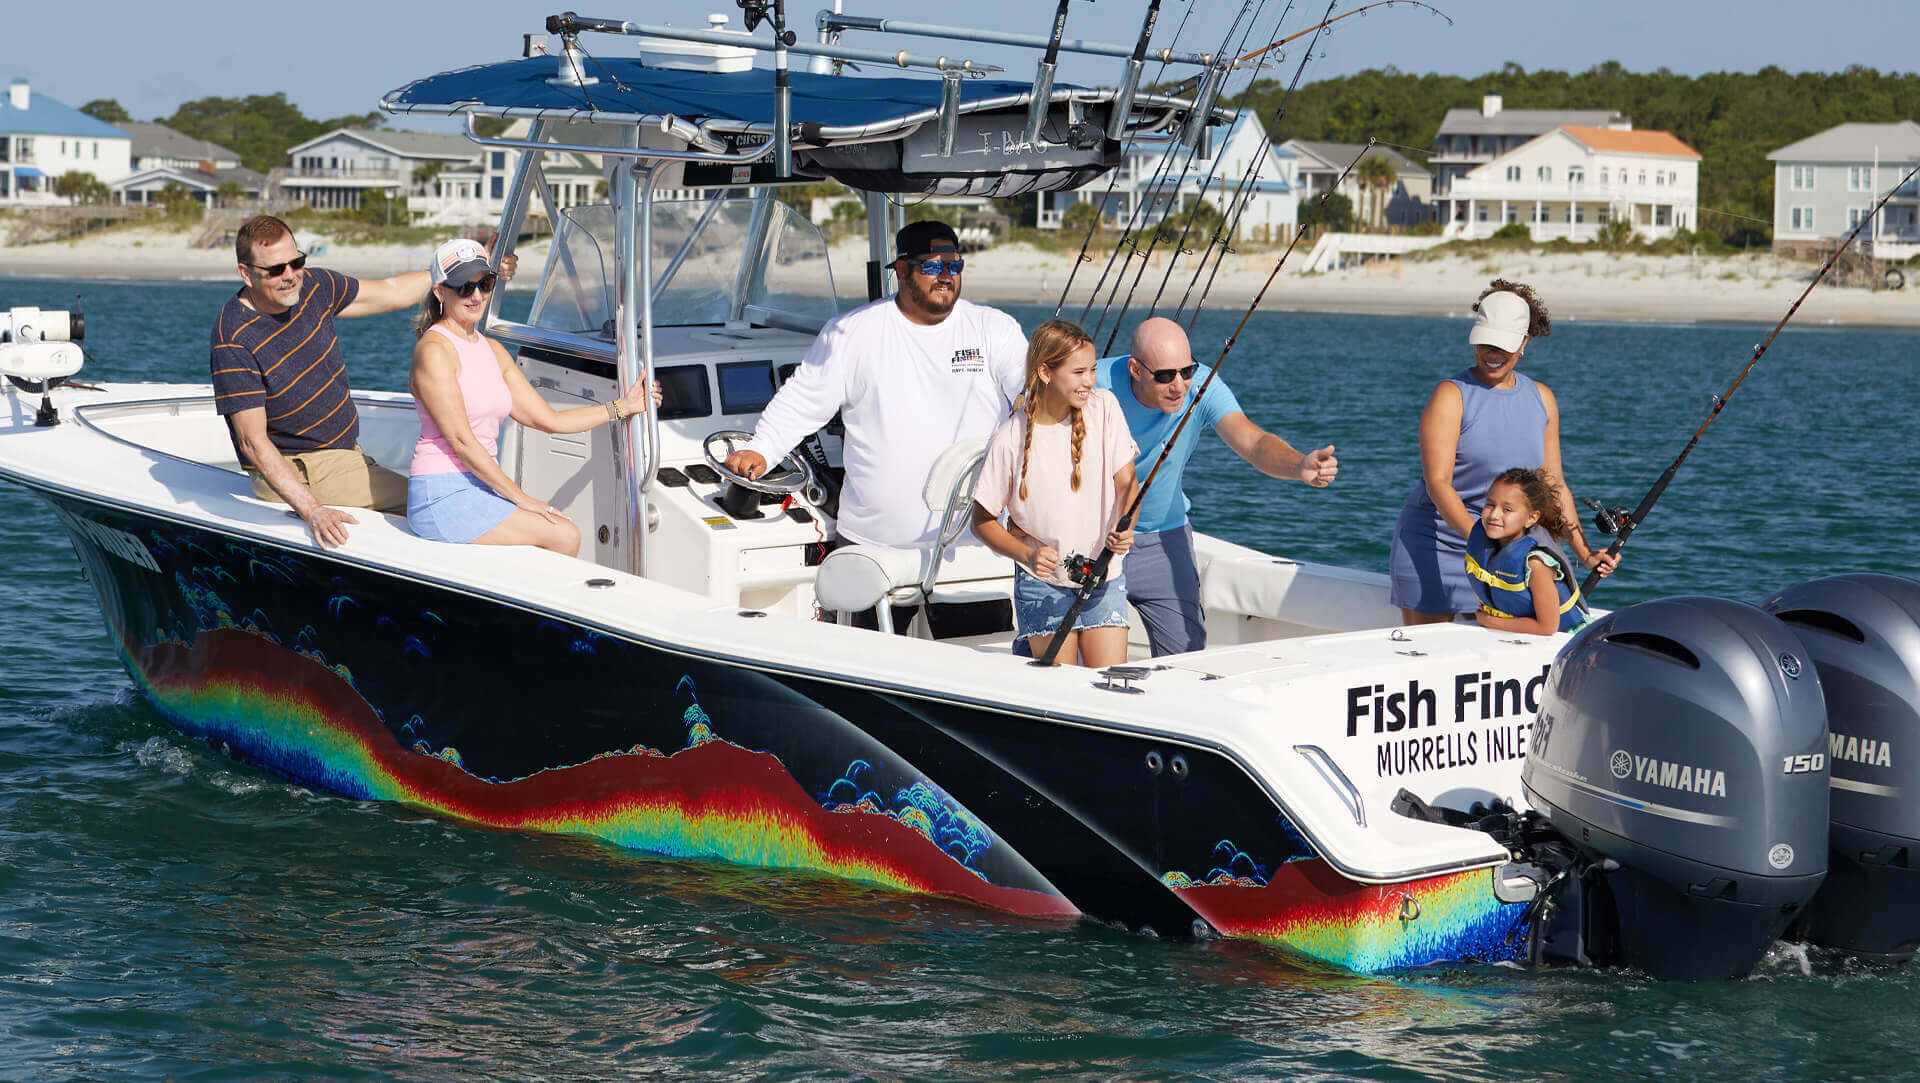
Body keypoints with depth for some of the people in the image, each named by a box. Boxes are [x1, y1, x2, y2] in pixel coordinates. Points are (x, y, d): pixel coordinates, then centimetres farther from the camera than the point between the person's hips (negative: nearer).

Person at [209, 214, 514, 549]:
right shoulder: (234, 342, -24)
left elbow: (391, 292, 14)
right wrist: (312, 510, -35)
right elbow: (253, 442, -26)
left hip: (344, 449, 8)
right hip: (291, 471, -8)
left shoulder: (312, 286, -1)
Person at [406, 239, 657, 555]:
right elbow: (460, 439, -15)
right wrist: (519, 497, -15)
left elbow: (549, 420, 18)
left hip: (480, 490, 8)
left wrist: (623, 407, 16)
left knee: (566, 533, -12)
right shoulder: (434, 350, -11)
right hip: (443, 496, -8)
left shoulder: (493, 350, 15)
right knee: (564, 536, -16)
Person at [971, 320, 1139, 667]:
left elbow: (1126, 482, -1)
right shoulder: (1010, 439, -12)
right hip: (1043, 582, -2)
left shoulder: (1103, 407, -5)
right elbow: (983, 521, -4)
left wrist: (1125, 529, -21)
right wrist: (1028, 555, -19)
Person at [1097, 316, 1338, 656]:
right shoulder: (1098, 385, -22)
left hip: (1165, 536, 2)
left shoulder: (1202, 386, -17)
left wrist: (1299, 465, -51)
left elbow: (1253, 442, -30)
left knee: (1187, 652, -1)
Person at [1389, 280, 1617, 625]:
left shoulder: (1541, 399, 8)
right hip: (1434, 542, -4)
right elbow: (1437, 482, -19)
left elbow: (1554, 485, 13)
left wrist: (1585, 554, 5)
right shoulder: (1451, 395, -9)